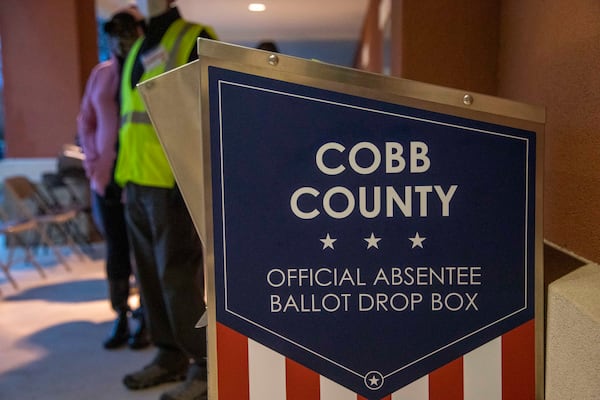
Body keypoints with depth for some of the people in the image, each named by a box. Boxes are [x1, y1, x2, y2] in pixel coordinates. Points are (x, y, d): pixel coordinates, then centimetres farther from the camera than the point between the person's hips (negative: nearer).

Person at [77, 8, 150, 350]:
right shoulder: (100, 74, 11)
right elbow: (86, 121, 15)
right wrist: (93, 163, 4)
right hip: (107, 177, 4)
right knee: (116, 250, 9)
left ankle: (146, 321, 15)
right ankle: (121, 320, 19)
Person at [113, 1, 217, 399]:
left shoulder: (195, 39, -3)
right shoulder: (139, 48, 20)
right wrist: (126, 178, 19)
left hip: (174, 184, -8)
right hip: (138, 183, 8)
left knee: (179, 275, -4)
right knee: (151, 273, 12)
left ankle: (205, 366, 9)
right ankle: (171, 355, 26)